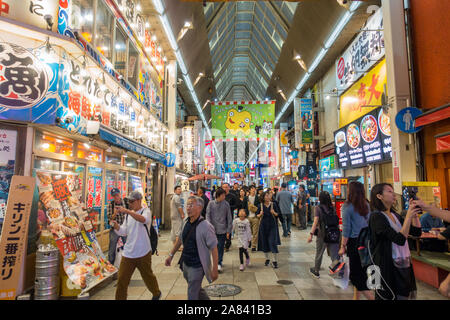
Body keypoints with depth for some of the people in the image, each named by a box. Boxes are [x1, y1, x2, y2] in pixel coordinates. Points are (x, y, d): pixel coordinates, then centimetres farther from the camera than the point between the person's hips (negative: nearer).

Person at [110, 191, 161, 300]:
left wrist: (127, 211, -42)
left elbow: (143, 219, -34)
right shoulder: (128, 214, 10)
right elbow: (123, 232, 8)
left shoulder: (146, 211, -10)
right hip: (128, 253, 4)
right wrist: (116, 226, -13)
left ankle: (157, 293, 40)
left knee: (148, 276, 15)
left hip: (143, 253, -4)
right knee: (122, 279, 2)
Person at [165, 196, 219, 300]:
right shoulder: (185, 222, -2)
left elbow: (214, 248, -19)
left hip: (197, 267, -7)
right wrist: (171, 255, 15)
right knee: (197, 289, 24)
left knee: (192, 295, 5)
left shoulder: (206, 226, -22)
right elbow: (180, 239, 13)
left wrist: (214, 270, -19)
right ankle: (206, 299, 47)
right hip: (185, 264, 7)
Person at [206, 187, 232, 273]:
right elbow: (208, 215, 0)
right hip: (213, 229, 1)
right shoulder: (211, 203, 0)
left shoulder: (226, 204, -1)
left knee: (220, 247, -3)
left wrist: (228, 230, -2)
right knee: (215, 246, 10)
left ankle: (219, 264, 2)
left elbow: (229, 218, 1)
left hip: (222, 230, -1)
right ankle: (218, 262, 27)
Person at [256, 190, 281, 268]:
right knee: (264, 242, 8)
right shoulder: (260, 205, -2)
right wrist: (260, 214, -17)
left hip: (272, 225, -1)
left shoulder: (273, 204, -3)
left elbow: (277, 214, 4)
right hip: (263, 225, 1)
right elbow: (257, 215, 5)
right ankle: (267, 259, 25)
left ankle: (274, 260, 4)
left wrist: (274, 213, -17)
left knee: (273, 242, -6)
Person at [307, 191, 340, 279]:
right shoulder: (333, 208, 3)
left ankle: (316, 271, 33)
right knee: (335, 254, 5)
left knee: (319, 254, 16)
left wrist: (311, 234, -17)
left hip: (322, 235, -2)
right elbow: (336, 221, 4)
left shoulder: (318, 208, -9)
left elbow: (315, 222, -16)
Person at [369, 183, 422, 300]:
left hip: (404, 265, 8)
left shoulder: (395, 215, 9)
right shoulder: (376, 216, -17)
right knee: (390, 296, 5)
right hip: (389, 268, -8)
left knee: (404, 295, 18)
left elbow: (417, 232, 10)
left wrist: (414, 213, 1)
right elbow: (400, 239, -23)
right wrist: (408, 216, -21)